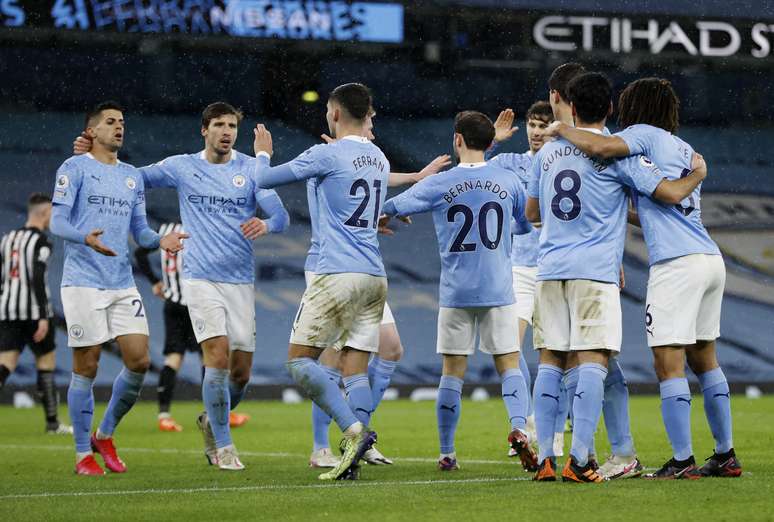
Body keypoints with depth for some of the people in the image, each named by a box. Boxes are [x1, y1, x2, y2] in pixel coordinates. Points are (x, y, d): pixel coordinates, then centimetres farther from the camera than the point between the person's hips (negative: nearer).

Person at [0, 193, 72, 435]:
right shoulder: (41, 241, -7)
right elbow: (37, 279, -17)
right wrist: (43, 317, -18)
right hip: (33, 310, -6)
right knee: (46, 361, 9)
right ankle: (52, 423, 15)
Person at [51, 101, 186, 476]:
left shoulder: (133, 177, 17)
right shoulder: (75, 168, -1)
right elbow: (58, 222, -8)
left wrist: (159, 241, -4)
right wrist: (86, 238, -28)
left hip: (123, 284, 6)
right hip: (83, 283, -6)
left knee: (139, 361, -3)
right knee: (86, 367, -3)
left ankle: (105, 435, 17)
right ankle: (83, 455, 7)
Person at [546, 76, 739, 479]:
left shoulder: (645, 134, 1)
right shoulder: (685, 149, 23)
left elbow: (600, 147, -18)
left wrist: (562, 130, -1)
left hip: (676, 264, -8)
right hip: (711, 260, 8)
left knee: (668, 364, -7)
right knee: (704, 360, 16)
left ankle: (682, 461, -11)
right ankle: (726, 456, 18)